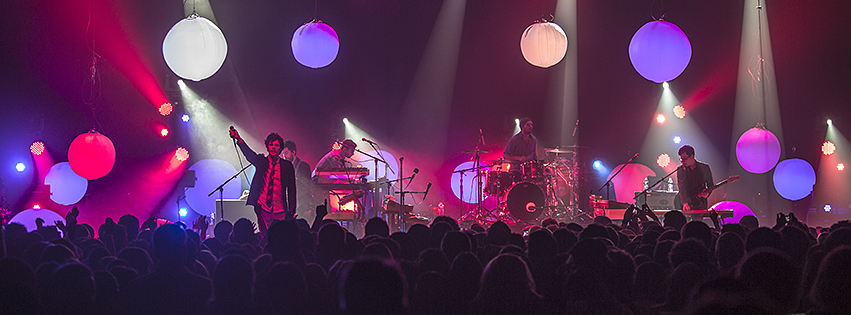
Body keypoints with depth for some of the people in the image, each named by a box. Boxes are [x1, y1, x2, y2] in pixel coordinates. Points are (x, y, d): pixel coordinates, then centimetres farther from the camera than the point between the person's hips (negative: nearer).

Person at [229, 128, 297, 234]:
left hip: (280, 213, 0)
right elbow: (249, 154, -11)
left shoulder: (287, 165, 6)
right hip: (262, 209, 0)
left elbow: (291, 189, 7)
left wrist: (292, 211, 1)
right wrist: (239, 140, -30)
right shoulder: (261, 161, 8)